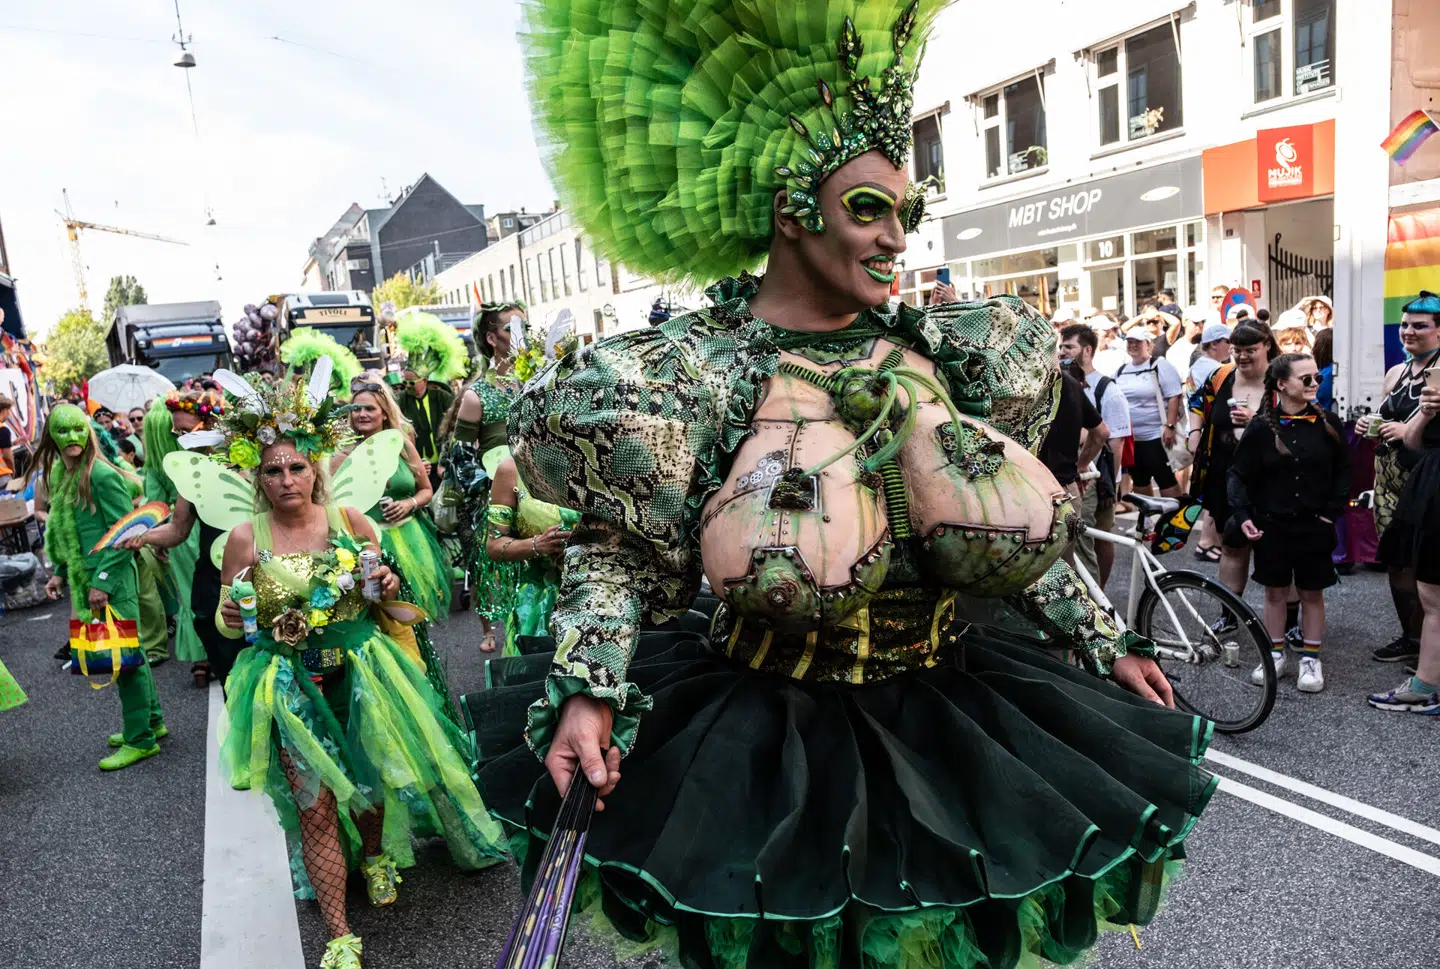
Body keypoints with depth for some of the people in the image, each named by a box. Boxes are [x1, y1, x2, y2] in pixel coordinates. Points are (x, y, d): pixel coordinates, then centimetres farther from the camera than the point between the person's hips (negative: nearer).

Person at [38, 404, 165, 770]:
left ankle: (140, 740, 6)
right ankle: (152, 720, 27)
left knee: (125, 653, -2)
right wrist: (60, 573, 12)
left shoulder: (102, 475, -14)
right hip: (85, 579, 8)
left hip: (112, 581, -8)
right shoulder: (59, 475, 12)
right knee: (129, 653, 15)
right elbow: (64, 532, 20)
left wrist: (103, 581, -17)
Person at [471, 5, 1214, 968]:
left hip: (941, 712, 4)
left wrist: (1105, 644, 11)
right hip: (766, 733, -3)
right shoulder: (697, 365, -14)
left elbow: (1019, 528, 7)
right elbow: (621, 550, -12)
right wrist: (588, 688, -26)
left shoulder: (932, 349, -2)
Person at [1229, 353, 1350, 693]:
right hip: (1271, 524, -1)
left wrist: (1333, 511, -2)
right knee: (1275, 590, 10)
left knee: (1312, 592, 9)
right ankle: (1275, 653, 23)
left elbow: (1342, 471, 6)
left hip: (1314, 525, 1)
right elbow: (1239, 475, -3)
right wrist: (1243, 515, -11)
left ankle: (1311, 659, 21)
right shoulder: (1261, 427, -6)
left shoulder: (1327, 423, -1)